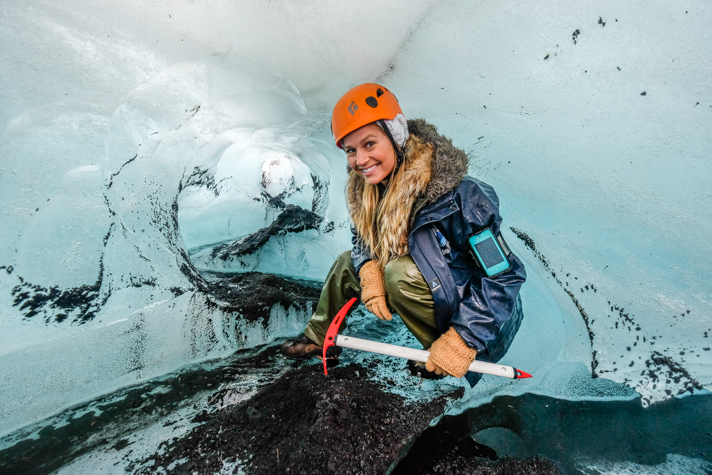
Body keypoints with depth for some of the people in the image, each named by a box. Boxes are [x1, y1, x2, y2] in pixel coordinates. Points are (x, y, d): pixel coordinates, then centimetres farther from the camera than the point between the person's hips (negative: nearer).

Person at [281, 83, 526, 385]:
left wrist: (462, 341, -28)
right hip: (441, 292, 7)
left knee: (401, 272, -32)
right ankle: (320, 338, 27)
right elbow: (363, 238, 4)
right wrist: (369, 270, -18)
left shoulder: (458, 195, -31)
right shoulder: (367, 189, -9)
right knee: (348, 262, 8)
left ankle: (445, 364, -9)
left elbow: (504, 275, -26)